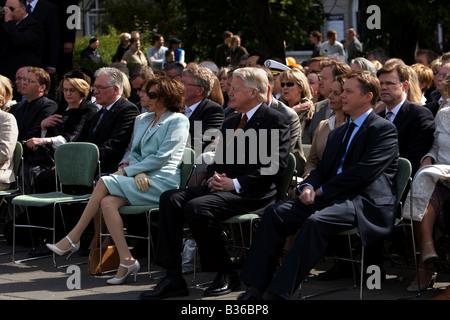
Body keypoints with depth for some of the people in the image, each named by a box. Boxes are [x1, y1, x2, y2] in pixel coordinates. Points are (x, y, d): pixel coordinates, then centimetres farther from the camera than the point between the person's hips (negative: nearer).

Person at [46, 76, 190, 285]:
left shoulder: (178, 121, -1)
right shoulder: (143, 120, 24)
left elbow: (162, 157, -11)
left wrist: (127, 171, -12)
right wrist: (138, 172, -5)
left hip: (162, 182, -7)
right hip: (143, 180, 7)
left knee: (104, 183, -22)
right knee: (107, 202, -24)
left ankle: (73, 239, -14)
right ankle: (126, 261, -25)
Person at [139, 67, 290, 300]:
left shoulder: (275, 120, -2)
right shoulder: (230, 123, 25)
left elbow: (276, 165, -12)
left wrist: (236, 183, -18)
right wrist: (214, 177, 0)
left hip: (251, 192, -8)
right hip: (223, 185, 8)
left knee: (196, 208, -30)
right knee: (170, 199, -15)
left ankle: (226, 274, -12)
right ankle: (173, 278, -18)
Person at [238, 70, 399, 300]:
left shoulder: (384, 130, -2)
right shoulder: (338, 133, 26)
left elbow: (363, 172, -13)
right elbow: (322, 169, 21)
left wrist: (322, 191, -10)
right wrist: (309, 187, -3)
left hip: (366, 201, -8)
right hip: (332, 198, 8)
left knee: (316, 221, -35)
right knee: (276, 212, -12)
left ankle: (279, 292, -37)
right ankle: (257, 287, -17)